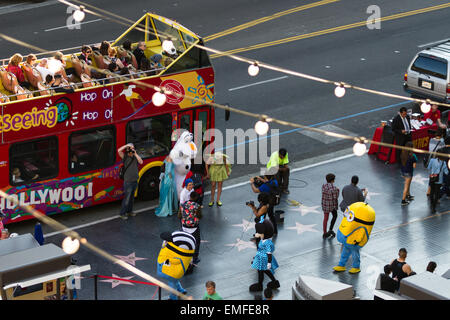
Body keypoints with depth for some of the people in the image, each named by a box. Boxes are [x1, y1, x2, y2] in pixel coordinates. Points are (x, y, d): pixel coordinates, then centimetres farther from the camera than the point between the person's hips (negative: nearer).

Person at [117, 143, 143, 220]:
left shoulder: (135, 157, 9)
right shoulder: (125, 157, -4)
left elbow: (141, 162, -7)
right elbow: (119, 150, -18)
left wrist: (135, 154, -10)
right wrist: (127, 145, -14)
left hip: (135, 181, 6)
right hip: (128, 181, -6)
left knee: (132, 197, 15)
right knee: (127, 198, -6)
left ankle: (129, 211, 27)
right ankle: (122, 213, 2)